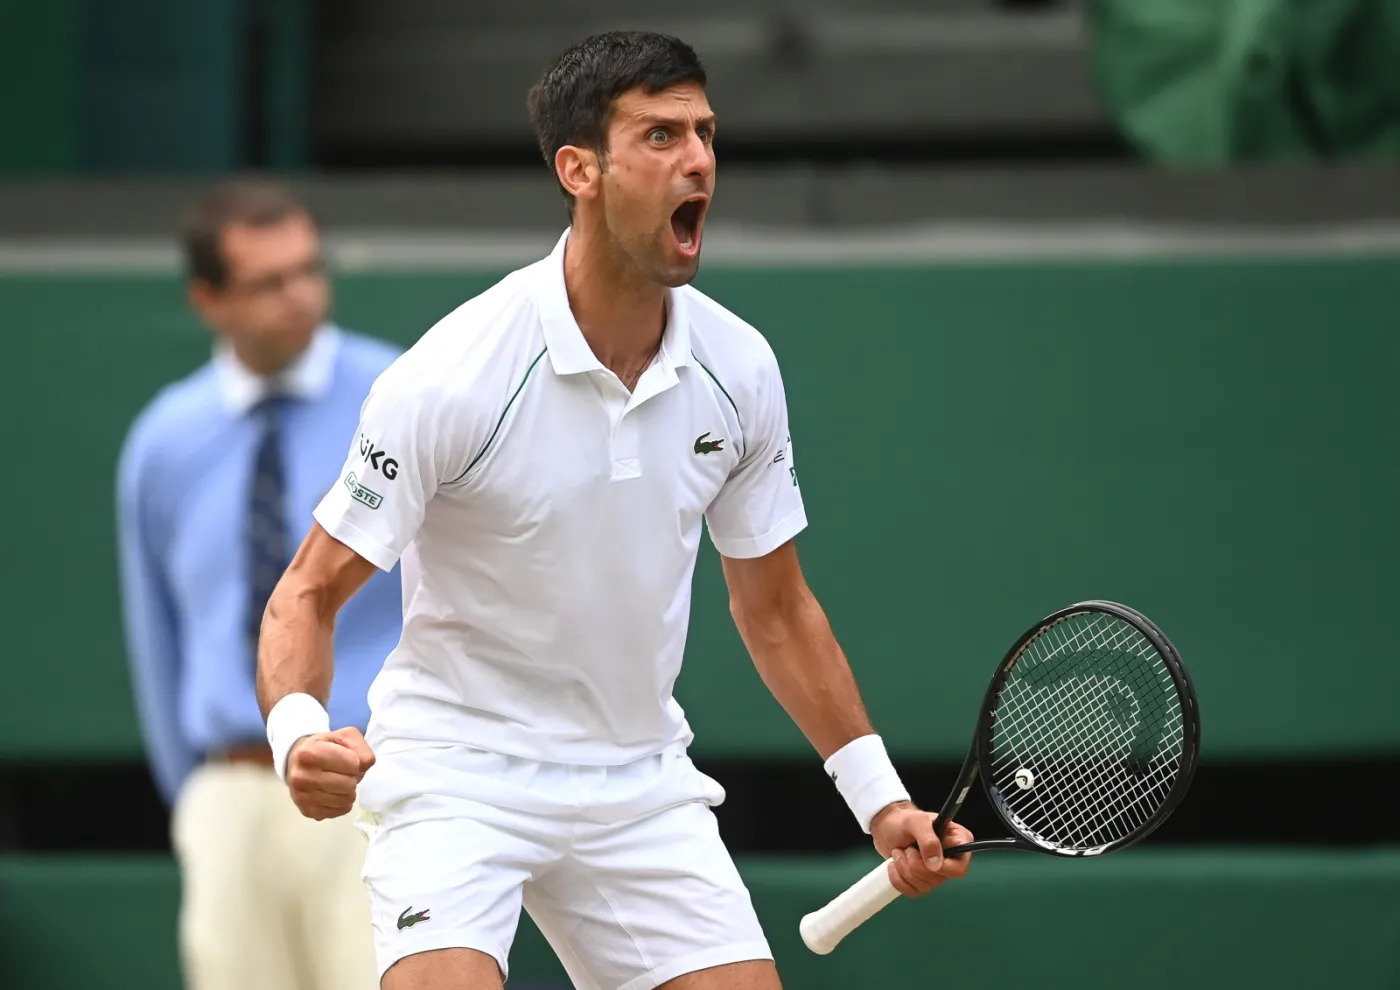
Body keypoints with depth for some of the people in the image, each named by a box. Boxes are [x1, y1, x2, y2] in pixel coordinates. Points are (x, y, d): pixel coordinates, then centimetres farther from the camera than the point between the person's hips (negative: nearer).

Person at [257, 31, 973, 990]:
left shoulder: (740, 367, -3)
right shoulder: (451, 377, -19)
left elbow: (774, 606, 11)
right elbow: (310, 594, -13)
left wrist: (880, 800, 8)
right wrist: (300, 735, -33)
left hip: (641, 786, 5)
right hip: (458, 778, -5)